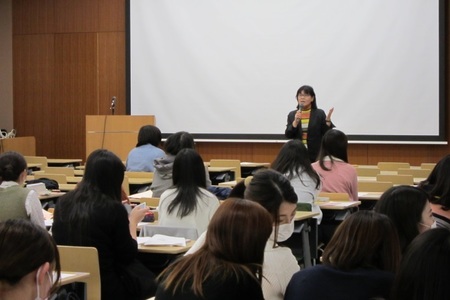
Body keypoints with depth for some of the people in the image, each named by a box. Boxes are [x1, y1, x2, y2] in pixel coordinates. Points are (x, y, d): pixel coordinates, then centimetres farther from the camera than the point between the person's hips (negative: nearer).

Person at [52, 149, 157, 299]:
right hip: (105, 286, -6)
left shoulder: (63, 203, -2)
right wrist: (133, 221, 9)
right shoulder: (114, 209, -16)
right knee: (151, 282, 20)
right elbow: (128, 256, -6)